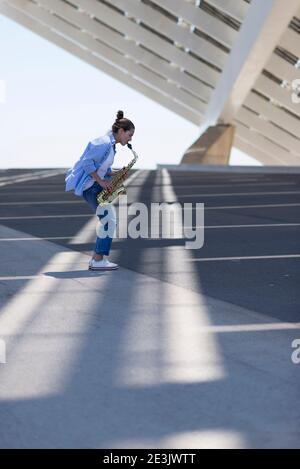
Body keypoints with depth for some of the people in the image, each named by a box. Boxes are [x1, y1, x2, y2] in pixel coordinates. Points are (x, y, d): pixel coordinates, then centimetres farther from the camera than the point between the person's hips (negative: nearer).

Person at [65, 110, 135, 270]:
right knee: (108, 220, -10)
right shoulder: (104, 143, -17)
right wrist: (101, 181, -19)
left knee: (108, 221, 9)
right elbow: (87, 162, -22)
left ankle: (97, 259, 11)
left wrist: (115, 174, 4)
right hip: (90, 186, -10)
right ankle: (98, 261, -7)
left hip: (95, 185, 10)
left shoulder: (110, 144, 15)